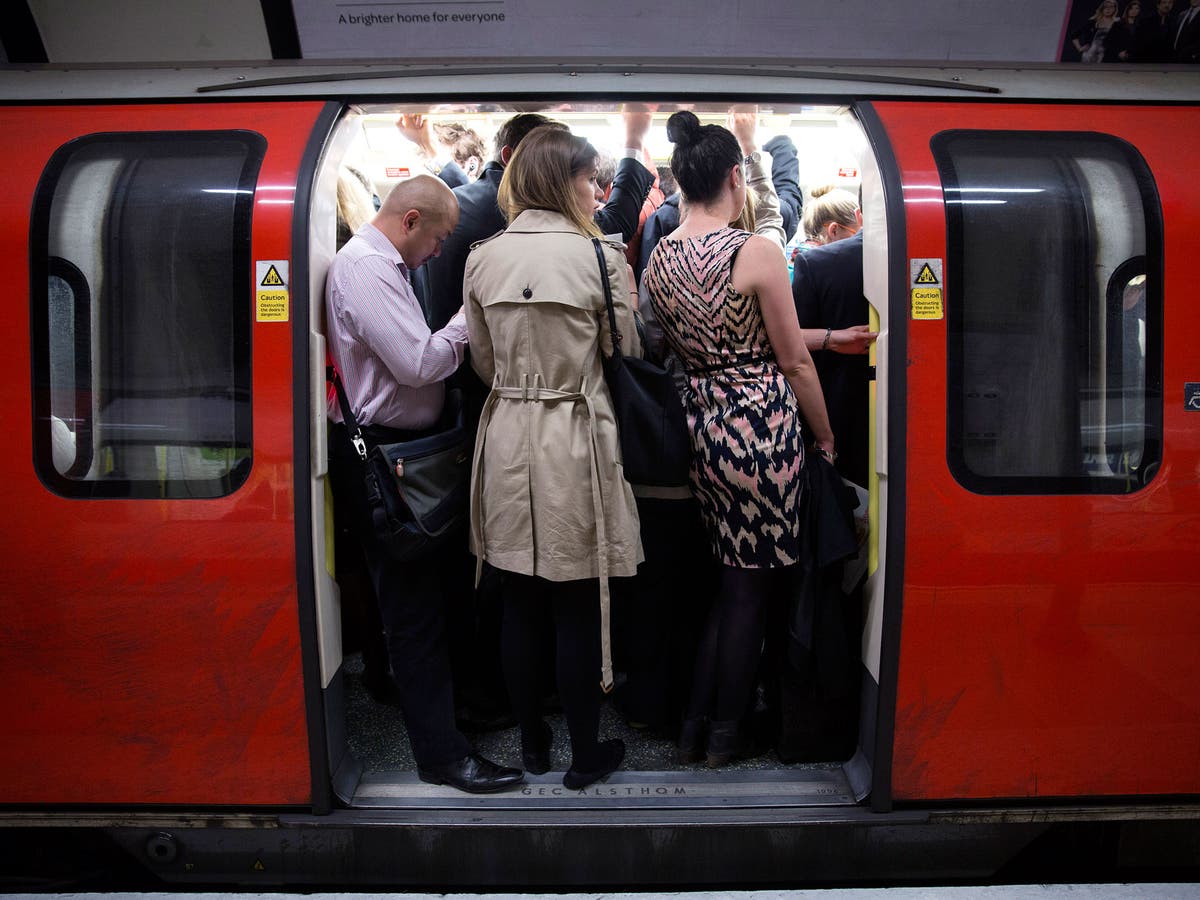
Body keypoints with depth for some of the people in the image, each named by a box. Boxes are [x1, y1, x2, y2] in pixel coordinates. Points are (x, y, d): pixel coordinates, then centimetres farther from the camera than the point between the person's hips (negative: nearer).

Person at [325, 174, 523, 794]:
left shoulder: (377, 263, 17)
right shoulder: (366, 266, -17)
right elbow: (419, 364, -22)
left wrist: (455, 335, 7)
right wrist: (468, 319, -9)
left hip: (396, 446, 10)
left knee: (411, 595, 21)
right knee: (413, 604, -4)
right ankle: (440, 750, 4)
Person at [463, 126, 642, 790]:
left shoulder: (481, 259, 1)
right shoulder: (600, 257, -11)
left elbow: (484, 364, 9)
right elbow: (626, 357, -1)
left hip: (507, 438, 4)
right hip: (575, 442, -4)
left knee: (519, 604, 15)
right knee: (577, 610, 8)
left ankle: (532, 741, 31)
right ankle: (585, 754, 23)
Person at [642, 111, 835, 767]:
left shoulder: (657, 259, 5)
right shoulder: (756, 252, -14)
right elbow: (793, 362, -8)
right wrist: (827, 439, 6)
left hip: (699, 423, 6)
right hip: (761, 424, -6)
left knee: (729, 577, 21)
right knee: (751, 587, 9)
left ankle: (694, 725, 28)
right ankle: (725, 734, 23)